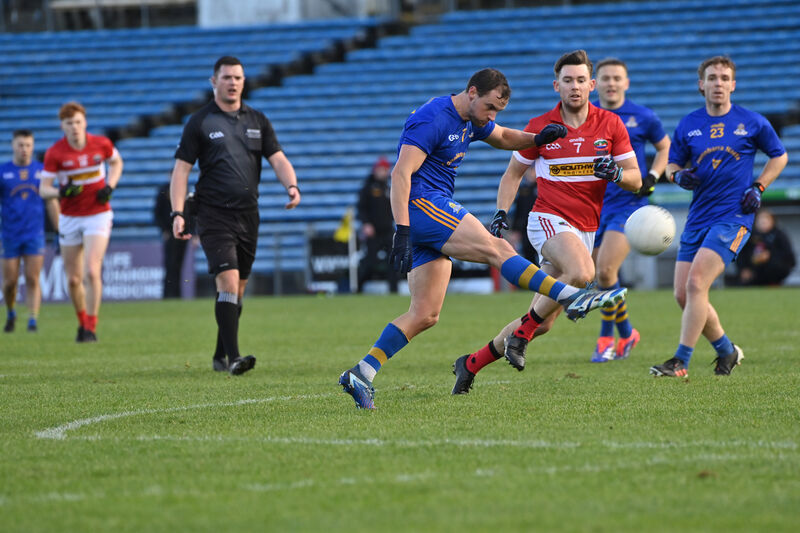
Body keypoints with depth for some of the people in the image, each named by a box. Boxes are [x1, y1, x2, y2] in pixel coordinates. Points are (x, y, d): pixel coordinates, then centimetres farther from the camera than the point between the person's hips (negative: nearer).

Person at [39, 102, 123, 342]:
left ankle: (91, 328, -10)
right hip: (70, 218, 1)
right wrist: (61, 191, -29)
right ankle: (82, 322, 29)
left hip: (98, 214, -1)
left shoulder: (102, 144, -6)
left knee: (92, 271, -16)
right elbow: (43, 189, -7)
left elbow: (116, 162, 15)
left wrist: (110, 187, -2)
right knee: (73, 279, 5)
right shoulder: (54, 153, -9)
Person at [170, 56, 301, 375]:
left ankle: (220, 356, 21)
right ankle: (233, 356, -21)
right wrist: (177, 213, -12)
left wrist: (291, 185, -14)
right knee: (228, 282, -17)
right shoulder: (199, 123, 1)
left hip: (248, 215, 5)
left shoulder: (257, 121, 12)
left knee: (238, 290, 9)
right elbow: (181, 169, -1)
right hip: (214, 215, -5)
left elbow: (278, 159, 8)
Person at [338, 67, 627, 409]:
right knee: (496, 249, -20)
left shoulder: (472, 120, 14)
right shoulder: (433, 119, -14)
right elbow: (400, 173, -20)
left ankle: (361, 374, 1)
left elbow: (503, 137, 34)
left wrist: (538, 137, 12)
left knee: (426, 315, 3)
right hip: (422, 203, -10)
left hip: (436, 208, 10)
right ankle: (572, 298, -27)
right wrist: (401, 232, -28)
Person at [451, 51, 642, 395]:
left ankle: (471, 364, 20)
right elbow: (513, 174, 11)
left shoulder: (611, 125, 2)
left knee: (543, 324, 4)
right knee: (581, 272, -36)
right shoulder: (540, 127, -1)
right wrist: (501, 214, -3)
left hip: (586, 230, 4)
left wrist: (616, 174, -18)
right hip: (549, 219, -4)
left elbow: (635, 180, 4)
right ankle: (521, 332, -18)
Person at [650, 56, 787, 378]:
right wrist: (679, 176, -8)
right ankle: (726, 351, 24)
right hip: (697, 218, 5)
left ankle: (681, 362, -16)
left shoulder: (752, 123, 0)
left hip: (733, 217, -5)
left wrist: (758, 187, 0)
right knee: (683, 295, 2)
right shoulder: (688, 125, 7)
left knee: (696, 283, -20)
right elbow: (672, 164, 16)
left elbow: (779, 156, 13)